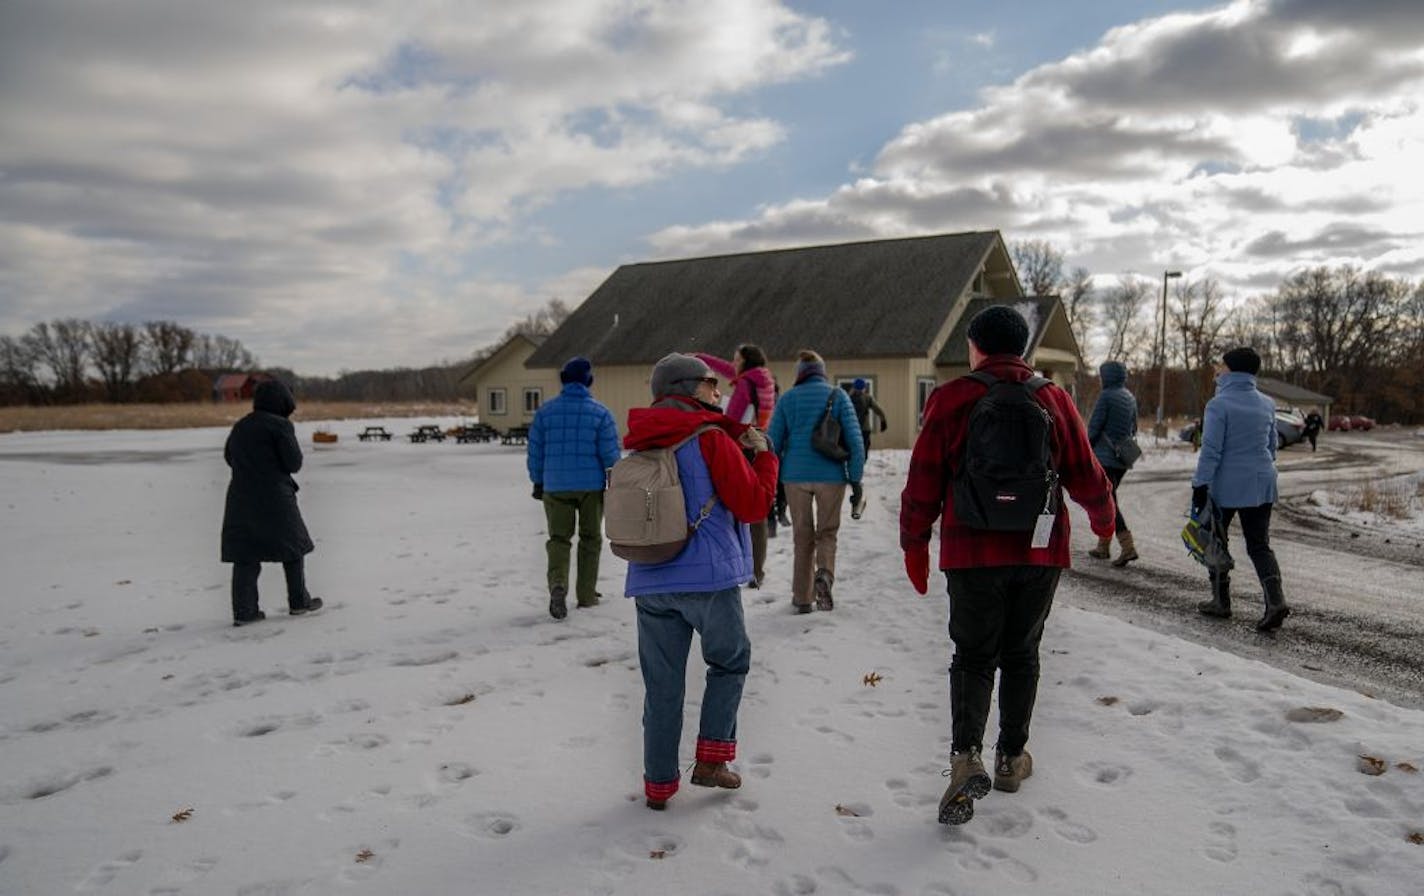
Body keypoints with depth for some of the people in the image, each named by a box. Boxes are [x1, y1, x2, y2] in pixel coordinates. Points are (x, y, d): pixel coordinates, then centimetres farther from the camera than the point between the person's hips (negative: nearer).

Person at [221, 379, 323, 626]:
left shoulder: (239, 427, 11)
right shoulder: (280, 425, -11)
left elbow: (229, 457, 22)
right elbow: (294, 463, -12)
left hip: (241, 498, 6)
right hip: (274, 499, -6)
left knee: (245, 555, 6)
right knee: (293, 547, 11)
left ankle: (243, 610, 3)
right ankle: (299, 601, 18)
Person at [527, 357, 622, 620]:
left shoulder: (545, 411, 0)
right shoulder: (600, 413, -5)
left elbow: (534, 452, 4)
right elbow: (610, 454, -6)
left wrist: (538, 482, 16)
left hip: (556, 487, 1)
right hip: (592, 487, -1)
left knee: (558, 538, 9)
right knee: (590, 539, 13)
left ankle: (558, 585, -15)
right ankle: (586, 595, 17)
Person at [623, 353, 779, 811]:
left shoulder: (644, 445, 11)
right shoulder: (711, 440, -9)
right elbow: (755, 505, -7)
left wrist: (736, 446, 14)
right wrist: (763, 454, 6)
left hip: (650, 582, 5)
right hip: (709, 576, -5)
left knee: (662, 683, 12)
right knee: (730, 663, 18)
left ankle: (658, 783, 18)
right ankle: (711, 760, 14)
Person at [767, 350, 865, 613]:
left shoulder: (787, 398, 5)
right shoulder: (837, 395, 3)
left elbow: (773, 442, 3)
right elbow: (854, 440, -3)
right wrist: (856, 480, 0)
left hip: (795, 476, 1)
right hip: (831, 476, -1)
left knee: (802, 536, 13)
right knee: (827, 532, 15)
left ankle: (802, 598, 12)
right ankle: (824, 573, -13)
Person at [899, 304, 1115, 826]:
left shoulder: (951, 399, -5)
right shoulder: (1054, 400, 3)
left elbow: (924, 480, -6)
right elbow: (1086, 476, 8)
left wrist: (914, 543, 5)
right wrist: (1103, 518, 28)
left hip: (973, 552, -2)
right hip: (1040, 550, 3)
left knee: (974, 655, 7)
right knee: (1021, 654, 17)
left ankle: (966, 755, -12)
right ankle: (1012, 756, 26)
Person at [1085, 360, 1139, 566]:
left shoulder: (1106, 395, -13)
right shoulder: (1130, 397, 11)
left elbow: (1094, 426, -13)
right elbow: (1133, 428, 17)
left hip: (1104, 457, -8)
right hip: (1122, 458, 8)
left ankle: (1128, 547, -16)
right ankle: (1103, 547, 22)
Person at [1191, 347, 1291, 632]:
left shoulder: (1219, 404, -13)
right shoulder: (1266, 404, 8)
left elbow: (1211, 450, -17)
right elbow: (1272, 445, 17)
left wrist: (1200, 485, -15)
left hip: (1226, 485, -6)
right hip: (1261, 485, 6)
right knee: (1259, 545, 9)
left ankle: (1221, 602, 18)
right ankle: (1275, 600, -10)